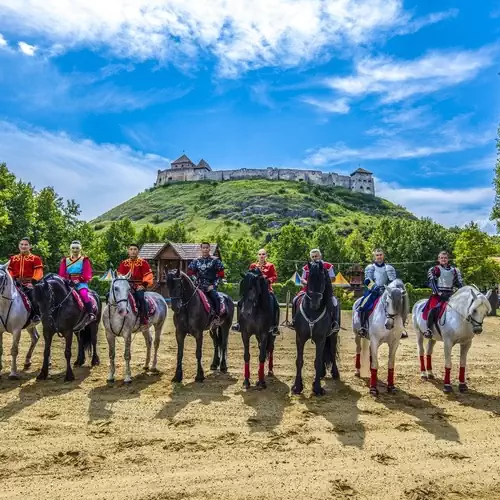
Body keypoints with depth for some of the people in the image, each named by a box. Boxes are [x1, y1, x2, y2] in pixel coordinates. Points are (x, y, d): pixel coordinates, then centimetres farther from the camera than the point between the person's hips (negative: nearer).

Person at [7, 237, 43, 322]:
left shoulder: (35, 259, 2)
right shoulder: (13, 258, 16)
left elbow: (38, 273, -6)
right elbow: (10, 272, 15)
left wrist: (33, 282, -19)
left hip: (29, 283, -5)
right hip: (17, 283, 5)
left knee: (33, 297, -26)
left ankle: (36, 315, -10)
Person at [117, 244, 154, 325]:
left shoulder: (143, 262, 1)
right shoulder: (124, 263, 10)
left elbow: (148, 276, -1)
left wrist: (144, 285, -12)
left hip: (139, 286, -3)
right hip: (127, 286, 4)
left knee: (140, 298, -30)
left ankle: (144, 318, -22)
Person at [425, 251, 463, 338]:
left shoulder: (454, 270, 15)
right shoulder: (434, 270, 4)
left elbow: (459, 283, 16)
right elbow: (432, 283, -5)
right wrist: (438, 293, -18)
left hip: (450, 294, 5)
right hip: (438, 295, -4)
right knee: (433, 309, -28)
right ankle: (429, 329, -24)